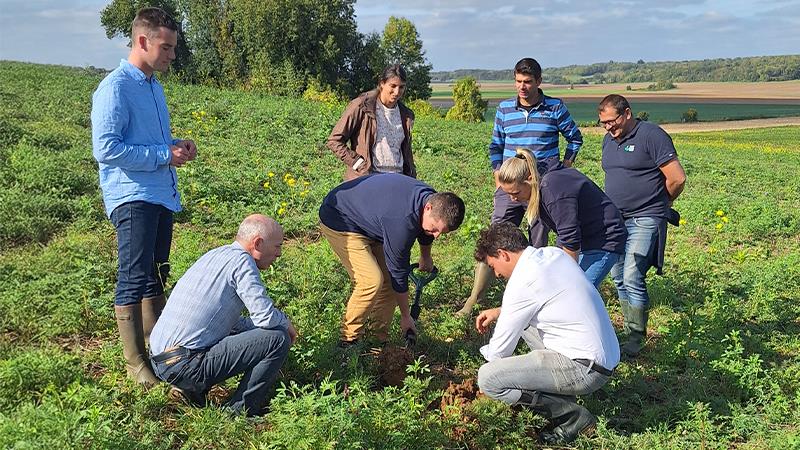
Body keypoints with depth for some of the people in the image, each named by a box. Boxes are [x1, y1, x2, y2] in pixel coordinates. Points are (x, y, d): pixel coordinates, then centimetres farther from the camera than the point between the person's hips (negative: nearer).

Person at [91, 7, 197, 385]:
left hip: (161, 196, 9)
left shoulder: (154, 86, 16)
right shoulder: (115, 88, -12)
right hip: (132, 197, -9)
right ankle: (134, 361, 5)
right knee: (134, 280, -4)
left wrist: (177, 145, 7)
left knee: (155, 277, 16)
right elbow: (105, 149, -20)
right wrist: (163, 155, -17)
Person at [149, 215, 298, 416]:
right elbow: (265, 315, -18)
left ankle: (192, 387, 14)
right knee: (278, 339, -8)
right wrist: (286, 323, 6)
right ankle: (240, 412, 0)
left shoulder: (215, 255, 18)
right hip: (186, 362, -9)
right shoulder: (241, 260, -9)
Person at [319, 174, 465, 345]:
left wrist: (425, 258, 33)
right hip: (338, 221, -9)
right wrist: (405, 316, -13)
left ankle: (379, 338, 9)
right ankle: (349, 340, -9)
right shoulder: (402, 221, -38)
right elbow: (399, 271, -25)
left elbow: (424, 232, 14)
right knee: (371, 280, -22)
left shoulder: (433, 198, -12)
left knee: (389, 279, -1)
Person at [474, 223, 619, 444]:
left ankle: (573, 417, -3)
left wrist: (484, 355, 16)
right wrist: (500, 311, 21)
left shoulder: (521, 283, -17)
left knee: (487, 378, -14)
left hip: (585, 370, -9)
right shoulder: (554, 254, 7)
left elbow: (499, 351, -7)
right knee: (521, 317, 23)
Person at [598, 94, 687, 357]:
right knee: (619, 279, 9)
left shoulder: (651, 135, -11)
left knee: (632, 279, -13)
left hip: (644, 220, -8)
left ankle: (637, 338, 0)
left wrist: (659, 204, 1)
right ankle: (630, 330, 21)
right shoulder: (609, 140, 13)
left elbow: (677, 179, -13)